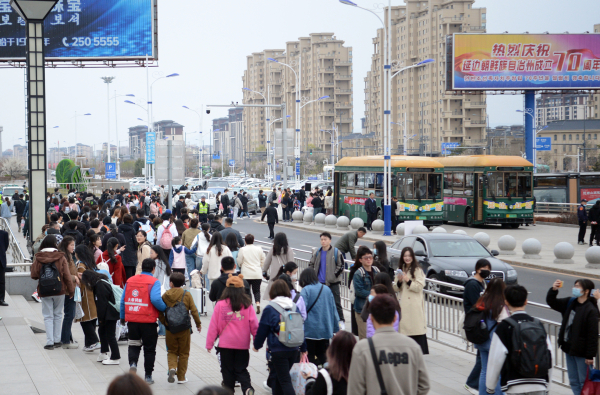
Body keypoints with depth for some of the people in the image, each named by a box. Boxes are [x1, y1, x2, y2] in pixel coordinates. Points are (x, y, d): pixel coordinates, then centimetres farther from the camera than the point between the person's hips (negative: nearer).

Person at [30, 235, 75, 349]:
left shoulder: (38, 257, -5)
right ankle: (57, 340, 15)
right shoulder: (61, 257, -7)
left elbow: (34, 275, -4)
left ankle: (50, 342, -2)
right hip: (59, 291, 0)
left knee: (48, 316, 5)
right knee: (58, 315, 13)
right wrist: (71, 290, 3)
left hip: (44, 292, 0)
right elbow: (67, 275, -6)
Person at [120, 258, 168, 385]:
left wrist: (122, 317, 19)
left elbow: (123, 300, 9)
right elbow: (156, 299, -23)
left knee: (134, 344, 19)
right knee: (149, 349, 10)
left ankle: (133, 363, -9)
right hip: (148, 321, -3)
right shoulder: (154, 282, -9)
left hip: (132, 320, 3)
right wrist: (165, 308, -5)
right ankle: (148, 376, 13)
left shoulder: (130, 280, 6)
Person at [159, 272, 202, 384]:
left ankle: (172, 368, -14)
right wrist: (198, 324, 5)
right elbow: (194, 311, -6)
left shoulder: (165, 295, -3)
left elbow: (160, 312, -2)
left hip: (170, 329, 1)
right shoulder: (186, 295, -6)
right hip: (184, 329, -1)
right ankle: (181, 377, 13)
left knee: (171, 351, 14)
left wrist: (164, 322, 14)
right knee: (183, 353, 10)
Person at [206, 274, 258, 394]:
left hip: (225, 344, -1)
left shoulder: (220, 305, -6)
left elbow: (213, 326, -2)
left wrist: (209, 344, 6)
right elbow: (254, 324, -1)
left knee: (227, 370, 11)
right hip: (242, 344, 1)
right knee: (241, 369, 9)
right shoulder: (247, 305, -4)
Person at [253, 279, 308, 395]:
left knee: (285, 380, -5)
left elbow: (262, 330, -3)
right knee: (277, 377, 21)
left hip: (278, 350, -6)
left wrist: (257, 345, 14)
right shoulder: (294, 307, 6)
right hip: (293, 350, 6)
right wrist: (303, 348, 22)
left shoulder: (269, 309, -9)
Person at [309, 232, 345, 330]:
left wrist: (334, 276, -10)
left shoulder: (336, 252, -6)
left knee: (336, 302, -4)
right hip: (320, 282, 4)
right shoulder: (317, 253, 7)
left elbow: (341, 266, -3)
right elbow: (311, 265, 19)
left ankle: (341, 321, 2)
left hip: (333, 283, -4)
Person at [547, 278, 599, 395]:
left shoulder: (591, 310, -19)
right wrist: (553, 290, -6)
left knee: (584, 382, 2)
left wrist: (590, 355, -19)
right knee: (573, 381, 15)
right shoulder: (570, 303, 4)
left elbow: (593, 335, -19)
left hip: (581, 351, -8)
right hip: (569, 348, 8)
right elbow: (551, 302, 14)